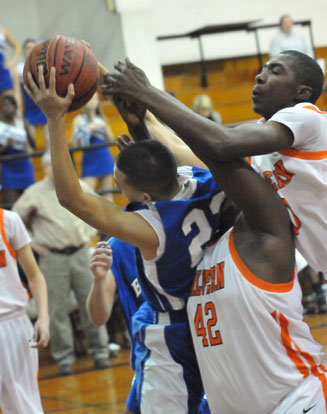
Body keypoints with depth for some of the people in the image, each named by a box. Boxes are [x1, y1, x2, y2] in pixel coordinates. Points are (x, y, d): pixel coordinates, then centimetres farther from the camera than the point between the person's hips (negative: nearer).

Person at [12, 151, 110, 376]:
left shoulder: (79, 187, 8)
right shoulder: (35, 194, -1)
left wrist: (89, 234, 12)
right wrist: (31, 243, 0)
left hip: (81, 254, 2)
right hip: (53, 258, -2)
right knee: (57, 310, -1)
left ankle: (100, 352, 13)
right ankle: (64, 358, 7)